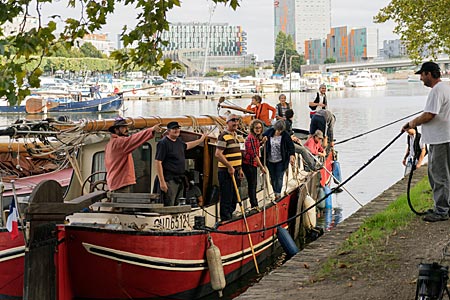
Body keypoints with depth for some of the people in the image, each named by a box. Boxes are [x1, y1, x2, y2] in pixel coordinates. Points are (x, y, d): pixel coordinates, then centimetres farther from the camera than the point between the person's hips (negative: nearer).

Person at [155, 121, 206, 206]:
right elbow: (158, 162, -17)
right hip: (170, 180, -9)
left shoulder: (179, 141, 14)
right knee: (169, 207, -12)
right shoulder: (163, 143, -12)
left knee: (177, 205, 13)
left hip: (180, 179, 9)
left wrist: (200, 140, 45)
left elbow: (186, 146, 39)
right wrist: (162, 181, -22)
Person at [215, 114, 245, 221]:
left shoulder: (236, 136, 16)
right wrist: (229, 167, -20)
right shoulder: (223, 136, -13)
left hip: (235, 171, 9)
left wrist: (240, 169, 19)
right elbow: (218, 154, -21)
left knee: (234, 198, 14)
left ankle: (230, 216, 24)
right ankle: (225, 220, 2)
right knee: (226, 198, -4)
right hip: (226, 172, -9)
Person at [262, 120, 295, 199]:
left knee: (279, 178, -3)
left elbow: (291, 146, -12)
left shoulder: (285, 136, -12)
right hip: (270, 160, 3)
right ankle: (275, 192, 28)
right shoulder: (269, 132, -5)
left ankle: (278, 194, 6)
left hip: (281, 161, -3)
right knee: (272, 178, 13)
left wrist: (292, 155, -26)